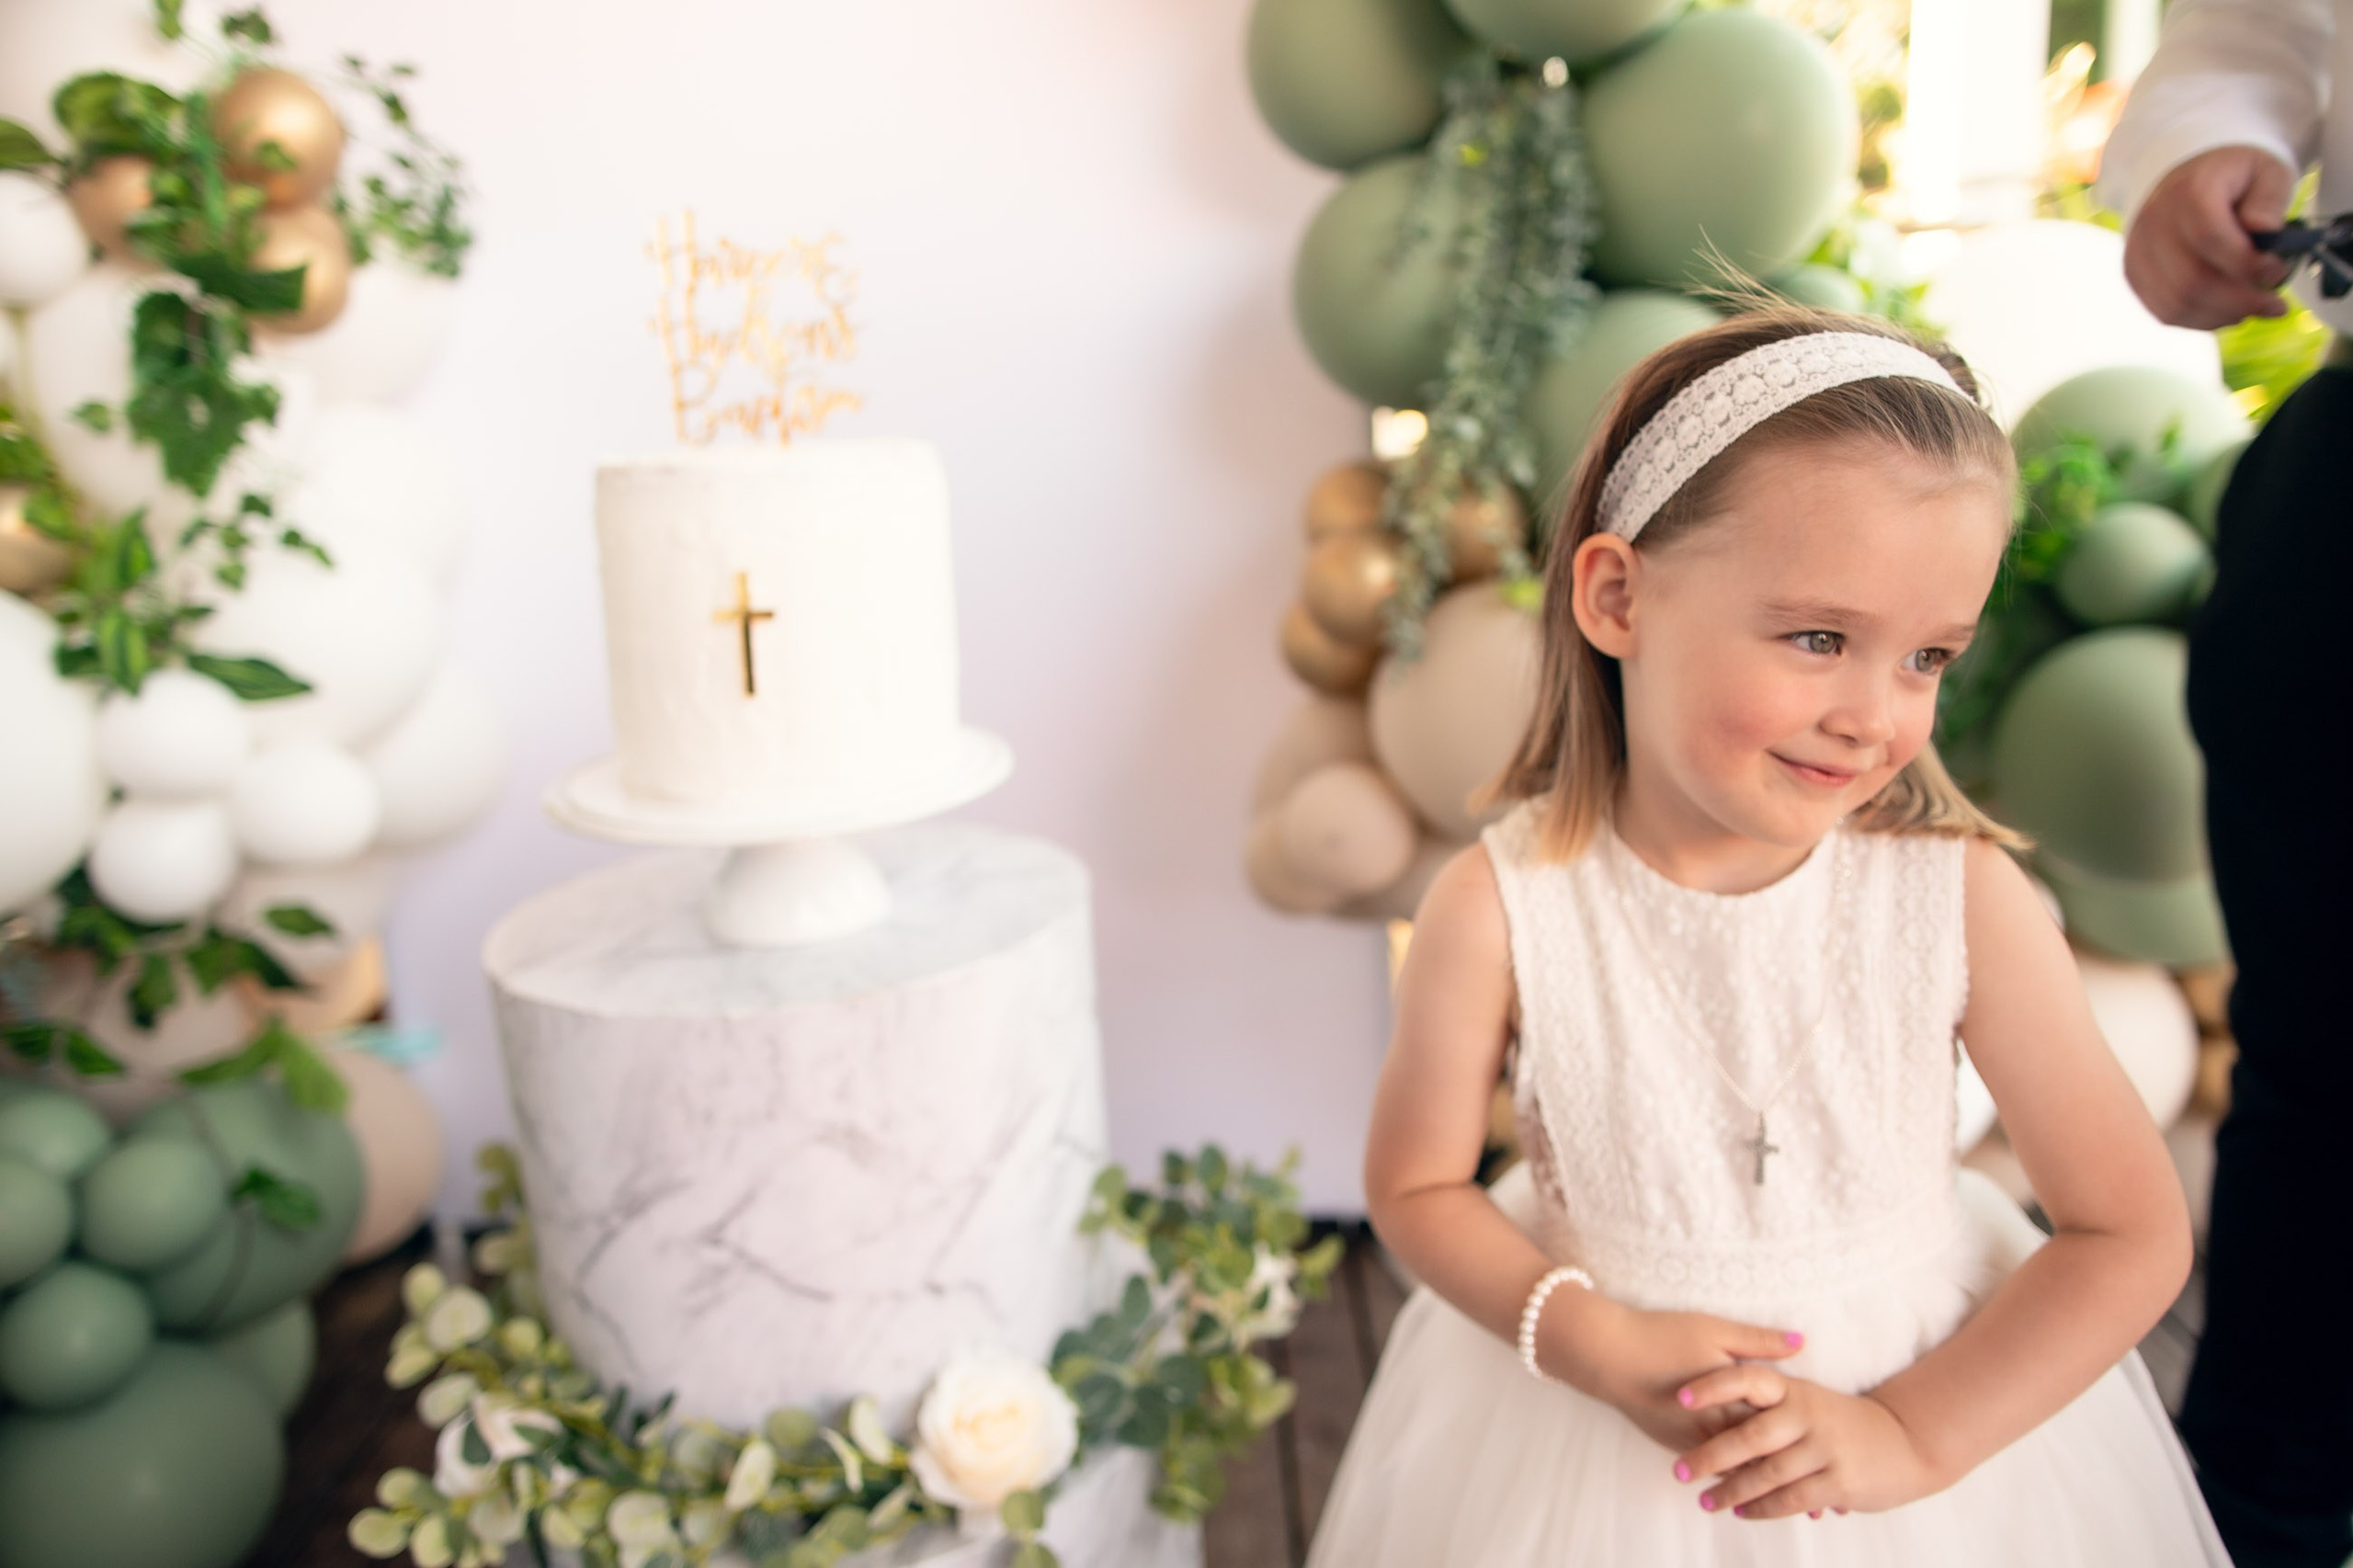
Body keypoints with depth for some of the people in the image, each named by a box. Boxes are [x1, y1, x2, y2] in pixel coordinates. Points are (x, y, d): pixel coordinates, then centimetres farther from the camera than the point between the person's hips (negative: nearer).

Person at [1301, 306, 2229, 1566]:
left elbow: (2134, 1234, -11)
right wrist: (1593, 1344, -21)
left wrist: (1914, 1434, -17)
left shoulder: (1963, 896, -19)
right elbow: (1416, 1189, -9)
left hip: (1939, 1397, 1)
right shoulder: (1499, 910, -22)